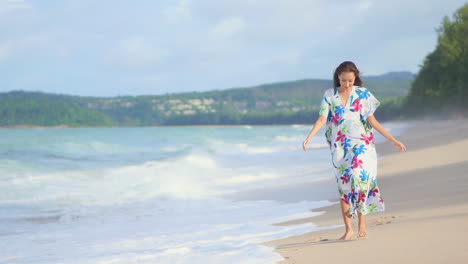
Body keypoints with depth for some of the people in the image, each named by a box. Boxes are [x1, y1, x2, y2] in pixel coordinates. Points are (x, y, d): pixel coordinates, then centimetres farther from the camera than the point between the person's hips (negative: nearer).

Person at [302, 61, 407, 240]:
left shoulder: (363, 94, 3)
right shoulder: (330, 95, 5)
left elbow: (372, 121, 5)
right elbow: (322, 119, -3)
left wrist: (393, 140, 2)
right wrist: (309, 137, -19)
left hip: (361, 143, -2)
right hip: (339, 147, 2)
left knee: (359, 175, -22)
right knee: (344, 186, 0)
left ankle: (362, 221, -11)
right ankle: (348, 229, 4)